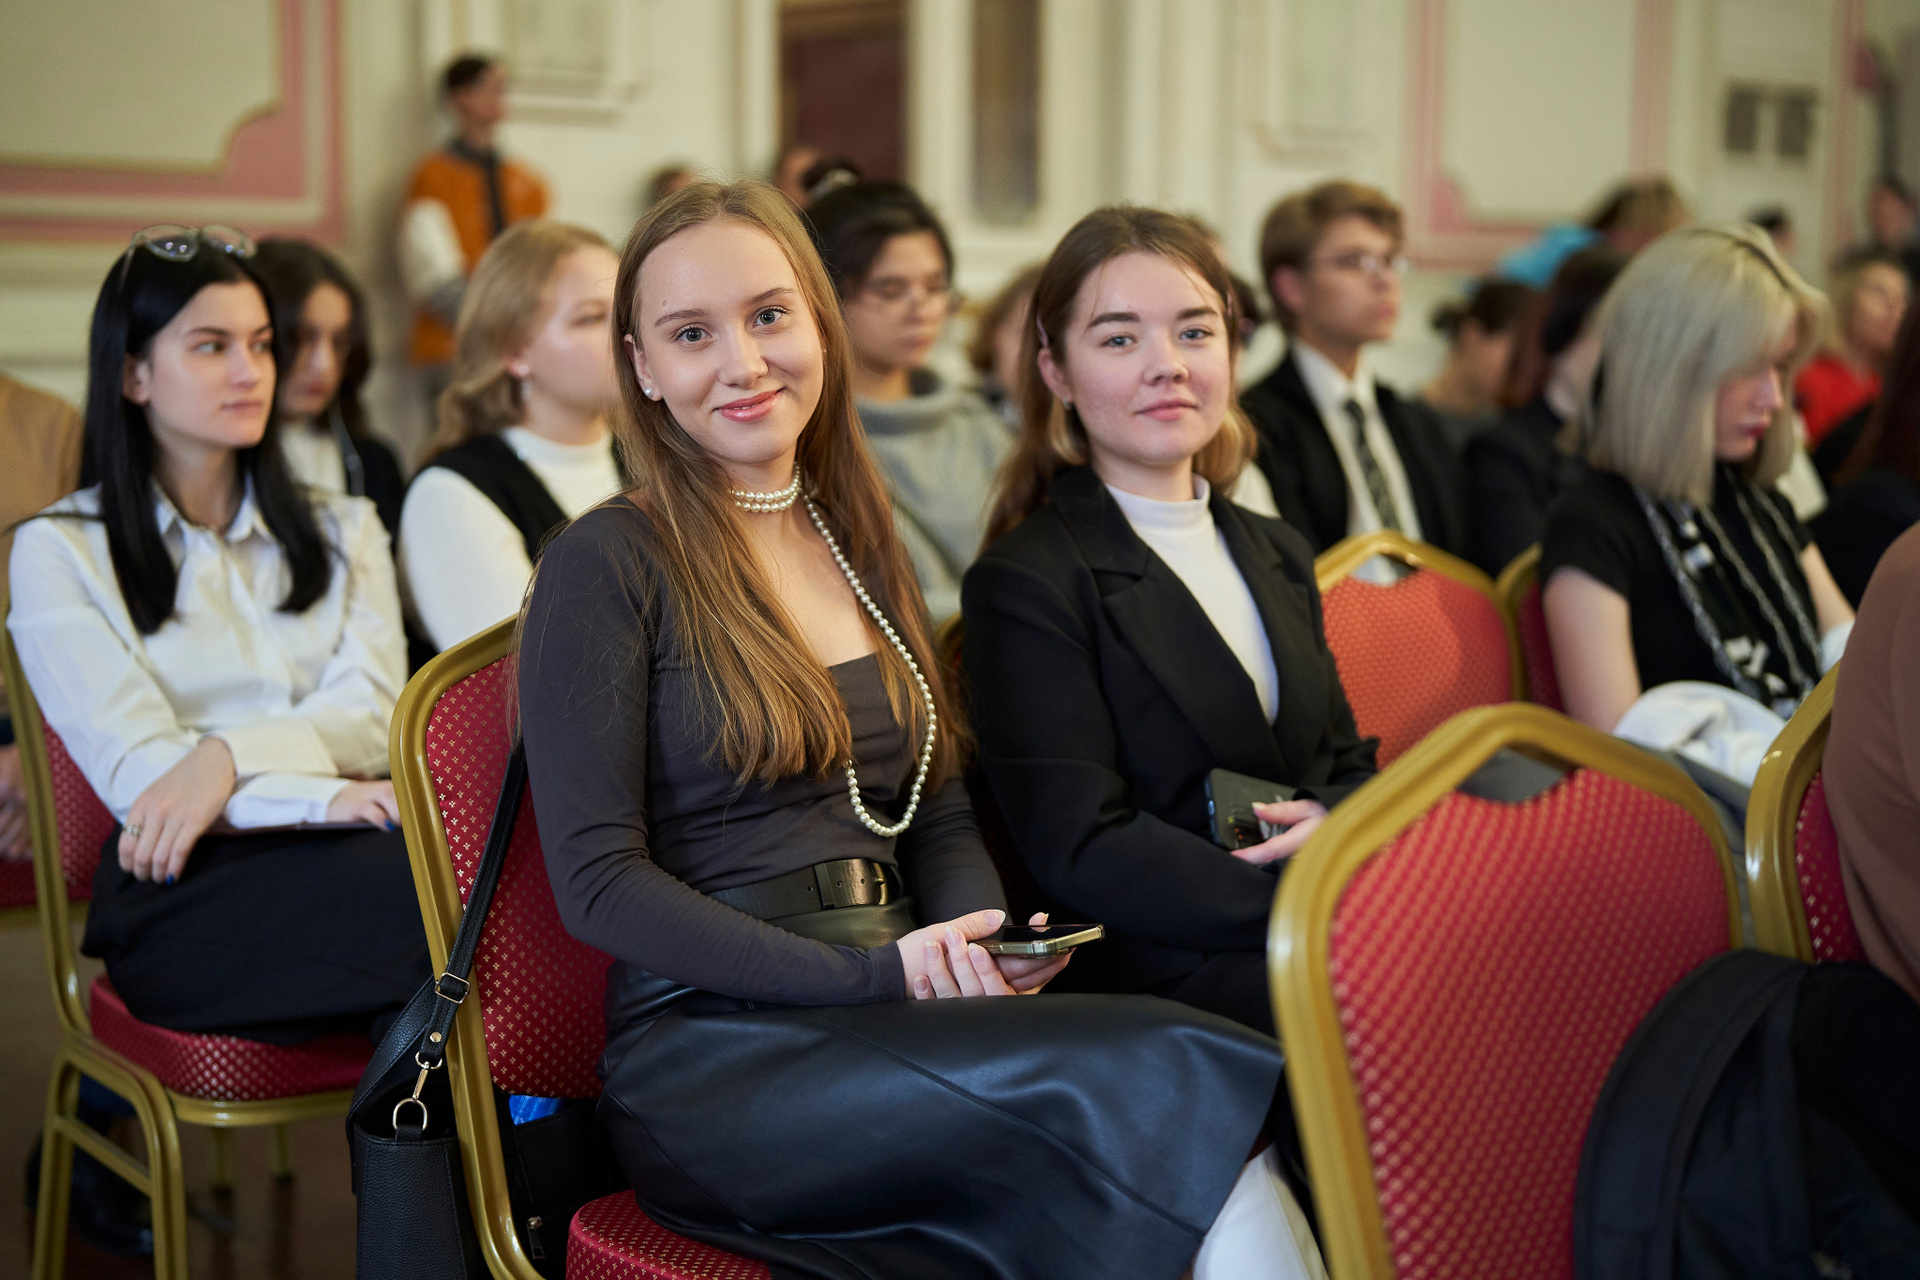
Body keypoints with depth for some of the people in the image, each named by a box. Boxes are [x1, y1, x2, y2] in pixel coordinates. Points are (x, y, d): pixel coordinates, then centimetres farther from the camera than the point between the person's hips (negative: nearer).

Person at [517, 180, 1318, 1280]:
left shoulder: (863, 546, 18)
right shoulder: (605, 568, -2)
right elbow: (597, 880, -8)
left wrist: (983, 946, -4)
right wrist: (871, 973, -16)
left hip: (892, 1019, 6)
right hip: (707, 1053, -5)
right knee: (1162, 1070, -30)